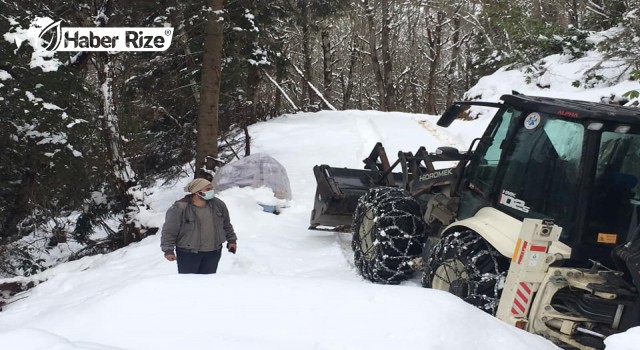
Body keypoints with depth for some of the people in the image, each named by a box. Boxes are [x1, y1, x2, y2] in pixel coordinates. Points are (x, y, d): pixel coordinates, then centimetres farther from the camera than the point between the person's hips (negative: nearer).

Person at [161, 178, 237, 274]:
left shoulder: (218, 204, 1)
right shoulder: (179, 208, -15)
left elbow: (226, 225, 16)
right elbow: (169, 231, -10)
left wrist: (231, 240, 17)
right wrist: (168, 250, -11)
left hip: (213, 252, 4)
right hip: (188, 253, -4)